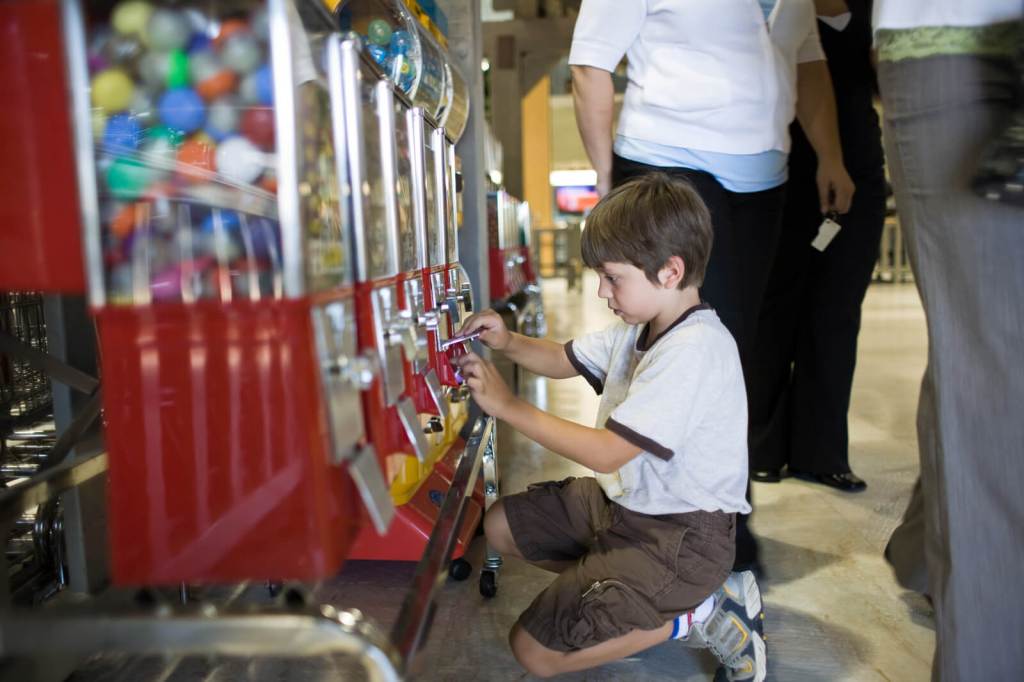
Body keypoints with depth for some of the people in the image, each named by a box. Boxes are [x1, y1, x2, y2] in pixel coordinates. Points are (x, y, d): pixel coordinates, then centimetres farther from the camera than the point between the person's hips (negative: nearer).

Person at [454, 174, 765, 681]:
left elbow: (606, 452, -27)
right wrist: (507, 342, -5)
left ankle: (697, 616, 0)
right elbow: (566, 359, 16)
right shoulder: (641, 326, 4)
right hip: (627, 500, 10)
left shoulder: (692, 350, -26)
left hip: (683, 533, -10)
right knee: (500, 525, 12)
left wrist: (506, 404, -20)